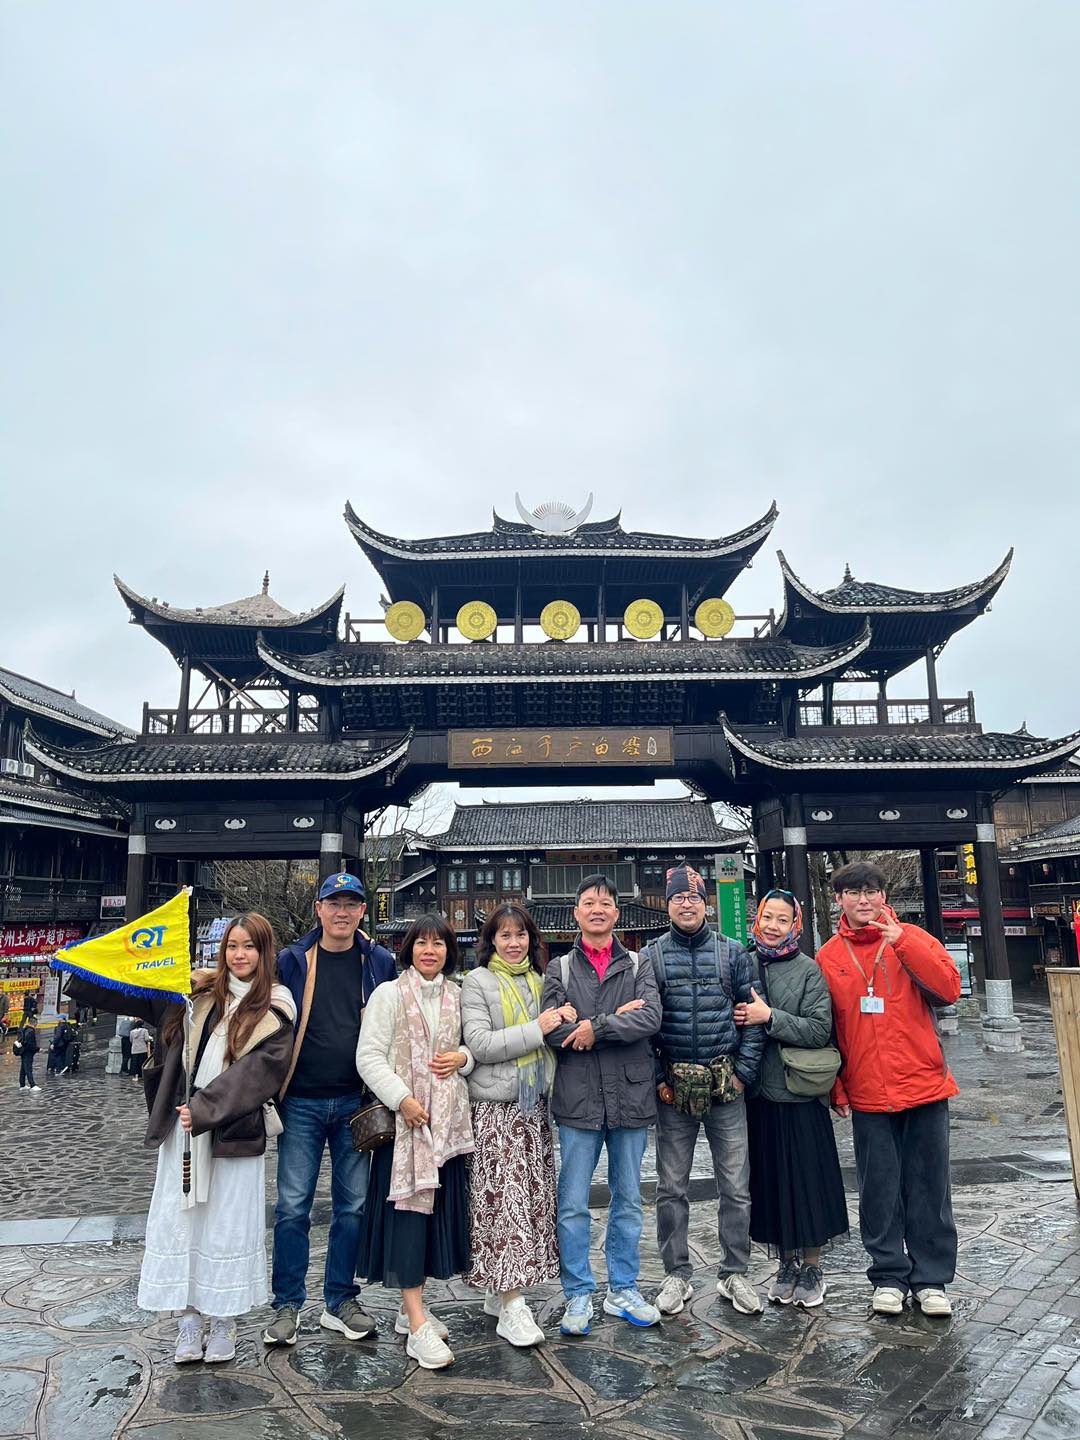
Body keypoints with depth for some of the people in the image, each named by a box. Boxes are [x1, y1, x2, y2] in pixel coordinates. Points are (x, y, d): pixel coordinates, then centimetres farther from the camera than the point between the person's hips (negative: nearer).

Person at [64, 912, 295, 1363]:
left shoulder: (274, 1010, -3)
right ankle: (188, 1321, 24)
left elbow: (259, 1071, -13)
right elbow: (131, 992, 15)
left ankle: (224, 1325, 22)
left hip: (232, 1135, -3)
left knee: (227, 1226, 4)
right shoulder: (198, 995, 8)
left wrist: (204, 1109, -19)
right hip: (182, 1128, 4)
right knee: (179, 1221, 8)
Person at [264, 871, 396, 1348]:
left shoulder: (380, 963, 2)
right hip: (302, 1102, -1)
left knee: (353, 1205, 9)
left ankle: (340, 1302, 25)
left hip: (356, 1102, 1)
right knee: (292, 1206, 3)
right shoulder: (292, 961, 0)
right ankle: (288, 1305, 20)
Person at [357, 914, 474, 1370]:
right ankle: (418, 1327, 0)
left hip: (447, 1120, 5)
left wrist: (463, 1057, -4)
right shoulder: (389, 994, -4)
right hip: (403, 1119, -5)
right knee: (407, 1211, -5)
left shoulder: (457, 996, 10)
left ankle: (411, 1307, 25)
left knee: (439, 1209, 9)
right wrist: (402, 1099, -18)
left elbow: (476, 1047, 19)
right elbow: (369, 1057, -9)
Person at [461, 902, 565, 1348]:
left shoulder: (540, 981, 12)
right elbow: (479, 1044, -14)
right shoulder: (477, 982, -4)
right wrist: (536, 1029, -18)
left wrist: (565, 1019, -5)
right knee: (504, 1199, -7)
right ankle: (512, 1308, 0)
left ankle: (500, 1291, 22)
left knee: (534, 1196, 8)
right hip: (494, 1107, -6)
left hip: (534, 1106, 6)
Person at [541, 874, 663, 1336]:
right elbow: (552, 1029, -11)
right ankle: (578, 1295, 22)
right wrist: (617, 1020, -14)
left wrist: (593, 1028, -18)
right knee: (573, 1205, 6)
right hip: (578, 1101, -1)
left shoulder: (638, 966, 4)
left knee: (628, 1201, 14)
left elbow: (651, 1018, -13)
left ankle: (623, 1289, 30)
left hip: (631, 1098, 1)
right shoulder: (559, 969, 3)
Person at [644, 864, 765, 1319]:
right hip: (672, 1089, 0)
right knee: (671, 1187, 9)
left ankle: (734, 1274, 24)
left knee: (736, 1186, 8)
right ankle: (677, 1276, 24)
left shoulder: (733, 952, 3)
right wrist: (656, 1078, -6)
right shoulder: (651, 955, 0)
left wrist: (743, 1072, -5)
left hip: (726, 1086, 1)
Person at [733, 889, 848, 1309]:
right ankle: (787, 1262, 28)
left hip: (799, 1094, -3)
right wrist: (736, 1020, -7)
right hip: (758, 1093, 3)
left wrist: (769, 1017, -19)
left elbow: (820, 1030, -13)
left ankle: (812, 1267, 23)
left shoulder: (808, 969, -6)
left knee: (807, 1180, 5)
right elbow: (732, 1019, 14)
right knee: (770, 1180, 11)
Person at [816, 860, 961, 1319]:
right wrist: (837, 1088, 3)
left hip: (923, 1087, -1)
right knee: (879, 1190, 9)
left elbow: (948, 989, -16)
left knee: (929, 1187, 9)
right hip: (867, 1096, 1)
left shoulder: (913, 938, 0)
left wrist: (902, 942, -22)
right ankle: (889, 1276, 25)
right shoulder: (828, 958, 3)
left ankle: (930, 1278, 24)